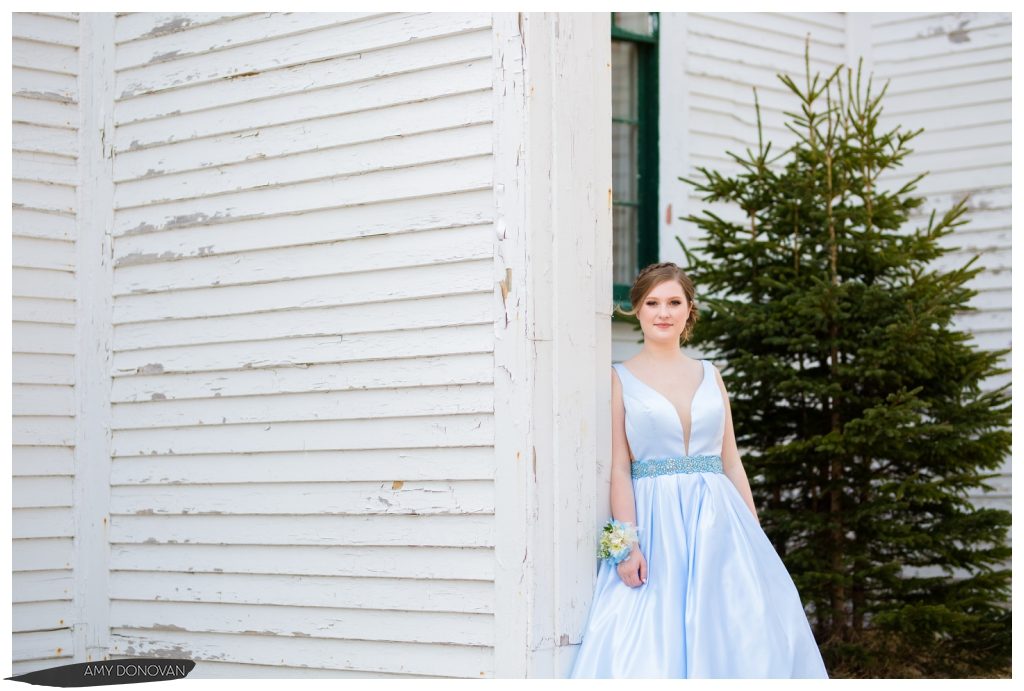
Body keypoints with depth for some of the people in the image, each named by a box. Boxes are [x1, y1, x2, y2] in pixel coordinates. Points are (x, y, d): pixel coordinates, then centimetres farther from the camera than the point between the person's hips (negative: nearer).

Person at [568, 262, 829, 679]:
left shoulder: (710, 376, 13)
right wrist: (628, 542, -14)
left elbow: (732, 462, 13)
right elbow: (619, 469, -4)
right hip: (657, 525, -4)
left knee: (740, 637, 0)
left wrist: (756, 535, 8)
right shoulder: (621, 379, 2)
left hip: (717, 521, 4)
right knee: (654, 644, -7)